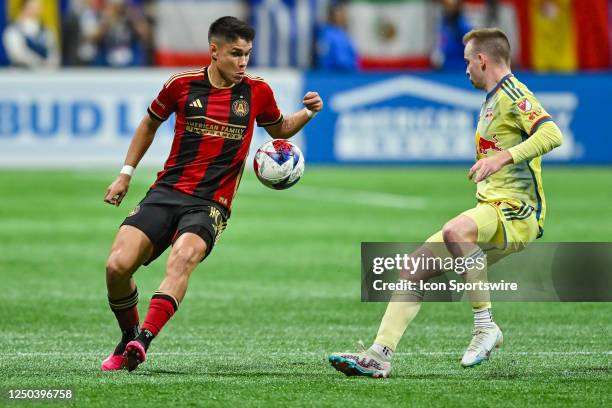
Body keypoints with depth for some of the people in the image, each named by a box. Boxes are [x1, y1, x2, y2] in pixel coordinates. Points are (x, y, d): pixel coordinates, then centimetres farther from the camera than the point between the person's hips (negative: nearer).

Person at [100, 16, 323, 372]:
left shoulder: (257, 91, 6)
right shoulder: (182, 84, 4)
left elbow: (279, 130, 26)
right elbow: (150, 122, 22)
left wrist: (308, 113, 6)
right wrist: (126, 173, 20)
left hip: (210, 205, -1)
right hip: (166, 192, 1)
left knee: (183, 258, -34)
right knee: (118, 265, -17)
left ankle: (143, 342, -43)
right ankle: (129, 338, 10)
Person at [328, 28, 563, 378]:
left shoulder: (513, 95, -8)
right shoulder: (492, 101, 23)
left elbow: (552, 135, -25)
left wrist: (503, 157, -32)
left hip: (516, 213, -10)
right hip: (491, 211, 10)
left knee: (455, 231, -39)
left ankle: (486, 326, -28)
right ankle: (380, 355, -1)